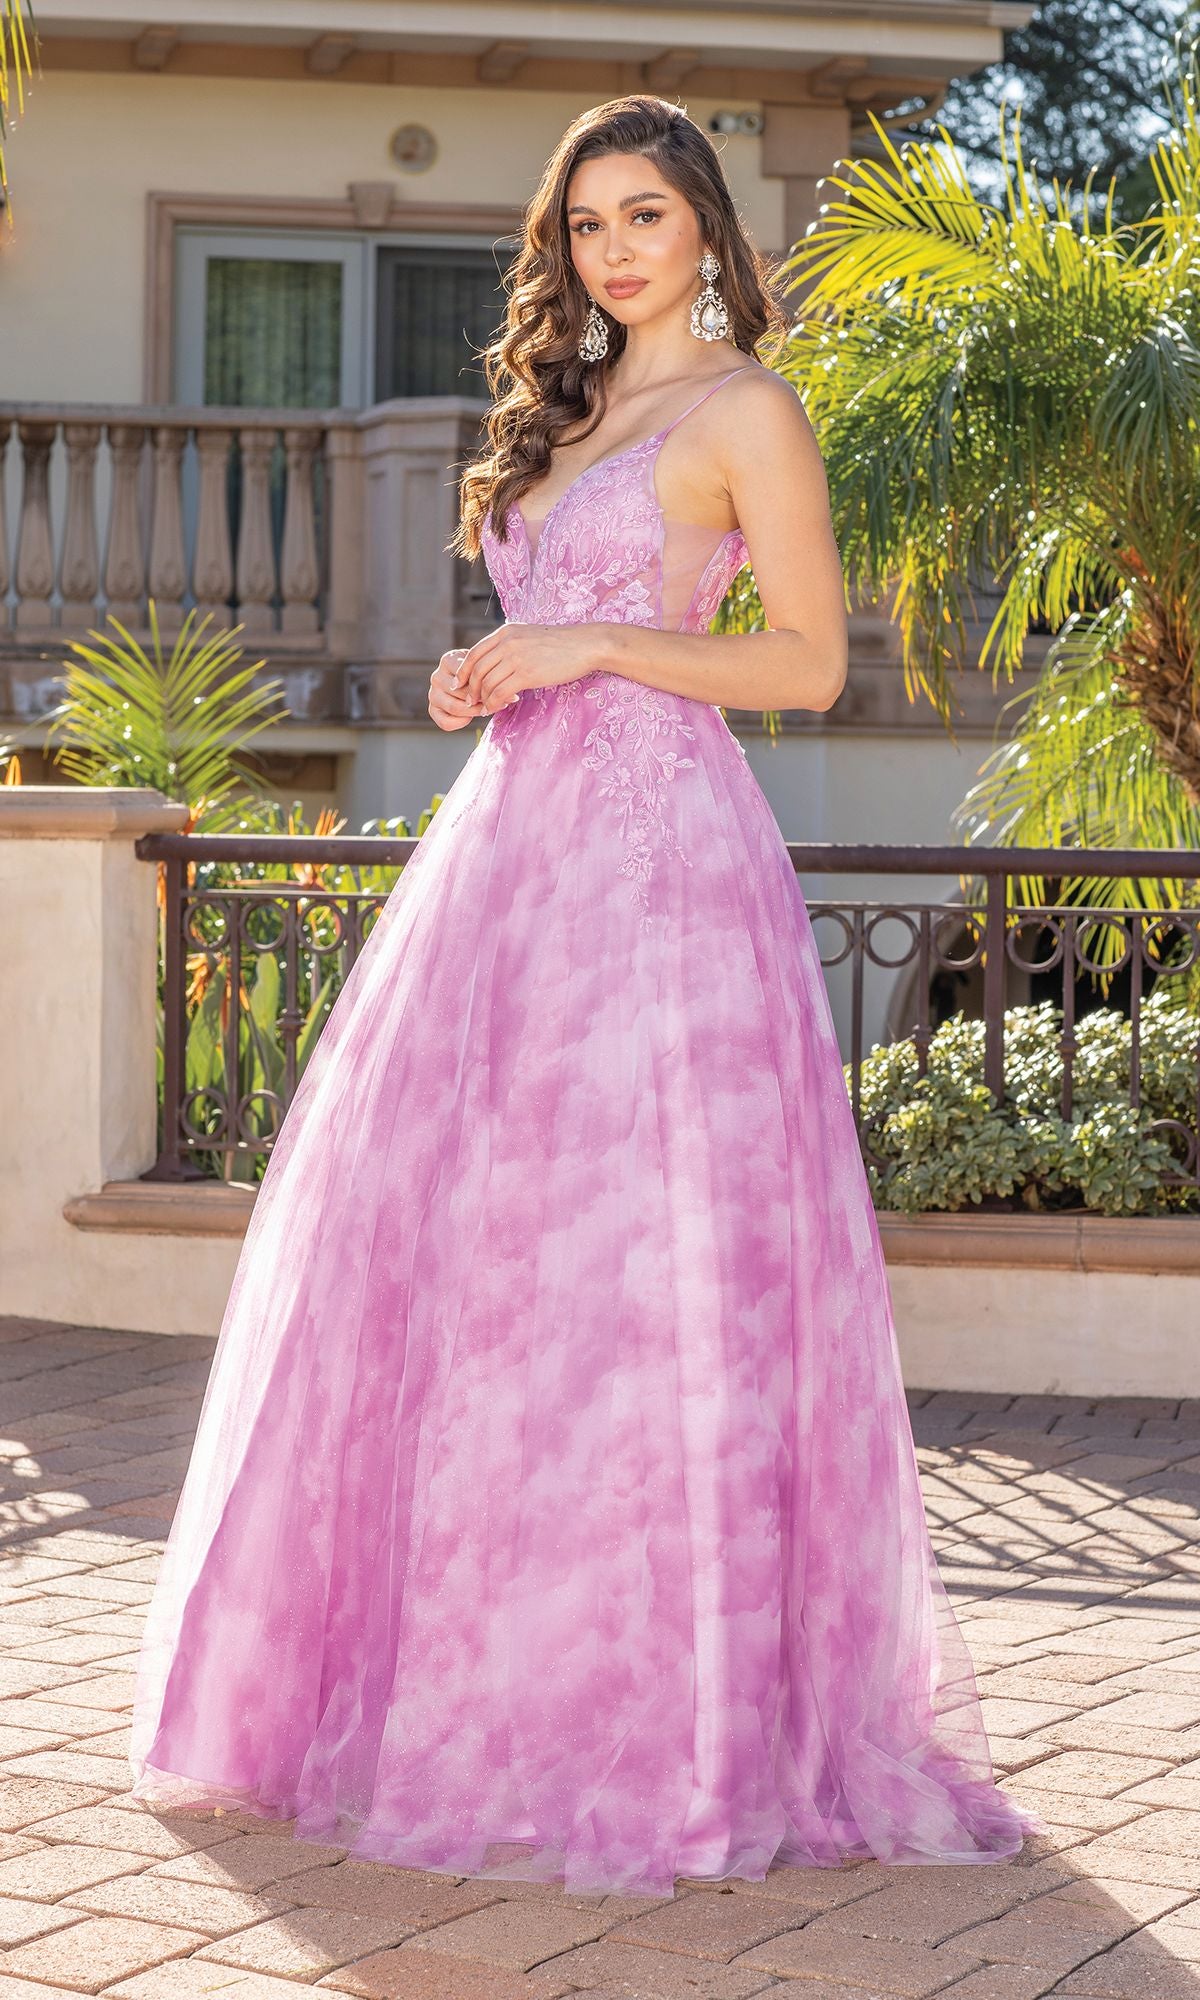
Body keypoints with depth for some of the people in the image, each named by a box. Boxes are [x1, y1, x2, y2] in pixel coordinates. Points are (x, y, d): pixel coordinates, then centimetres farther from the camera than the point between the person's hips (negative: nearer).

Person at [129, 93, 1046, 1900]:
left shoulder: (742, 409, -1)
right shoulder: (572, 408, 22)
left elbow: (811, 662, -7)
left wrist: (585, 649, -13)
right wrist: (484, 679, 7)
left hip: (658, 852, -8)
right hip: (519, 838, 8)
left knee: (638, 1261, -9)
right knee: (445, 1247, 4)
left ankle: (668, 1711, 0)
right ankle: (490, 1678, 14)